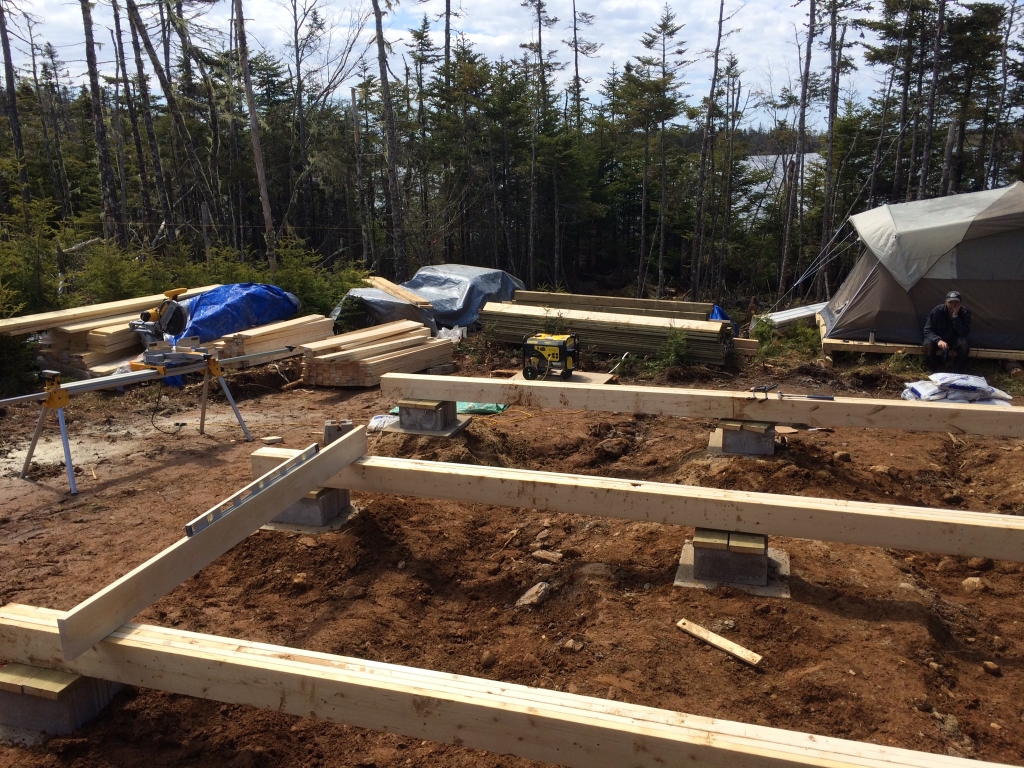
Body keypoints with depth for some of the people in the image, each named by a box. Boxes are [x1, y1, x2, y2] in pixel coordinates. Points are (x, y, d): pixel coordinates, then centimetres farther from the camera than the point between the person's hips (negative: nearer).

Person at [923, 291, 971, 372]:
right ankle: (934, 370, -7)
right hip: (939, 339, 0)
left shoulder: (965, 312, -18)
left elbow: (964, 333, -29)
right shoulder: (938, 310, -20)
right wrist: (938, 340, -36)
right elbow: (928, 330, -17)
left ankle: (959, 372, -14)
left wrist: (955, 316, -36)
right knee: (927, 345, -33)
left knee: (964, 343, -35)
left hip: (955, 340, 0)